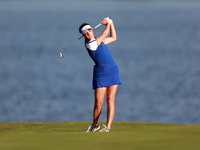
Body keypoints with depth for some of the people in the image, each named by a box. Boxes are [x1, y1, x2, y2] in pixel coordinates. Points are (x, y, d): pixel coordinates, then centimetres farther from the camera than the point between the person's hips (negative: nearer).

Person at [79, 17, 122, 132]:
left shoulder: (98, 41, 12)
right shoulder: (90, 44, -13)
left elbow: (113, 38, 26)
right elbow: (105, 34, -1)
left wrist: (111, 23, 19)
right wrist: (108, 24, 16)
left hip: (112, 71, 6)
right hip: (100, 74, -5)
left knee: (110, 100, -4)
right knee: (98, 103, -4)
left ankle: (108, 127, -6)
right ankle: (95, 125, 20)